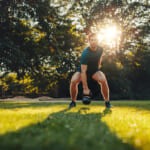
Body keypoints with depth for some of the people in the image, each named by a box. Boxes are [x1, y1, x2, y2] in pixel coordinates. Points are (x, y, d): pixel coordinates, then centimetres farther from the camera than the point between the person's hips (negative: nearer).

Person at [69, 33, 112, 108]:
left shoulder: (100, 49, -13)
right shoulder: (85, 53, -31)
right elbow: (83, 71, -33)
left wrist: (97, 69, 13)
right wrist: (85, 88, -36)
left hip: (95, 70, 3)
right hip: (83, 70, -3)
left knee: (103, 80, -26)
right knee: (73, 81, -29)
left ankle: (107, 102, -8)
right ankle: (73, 102, -5)